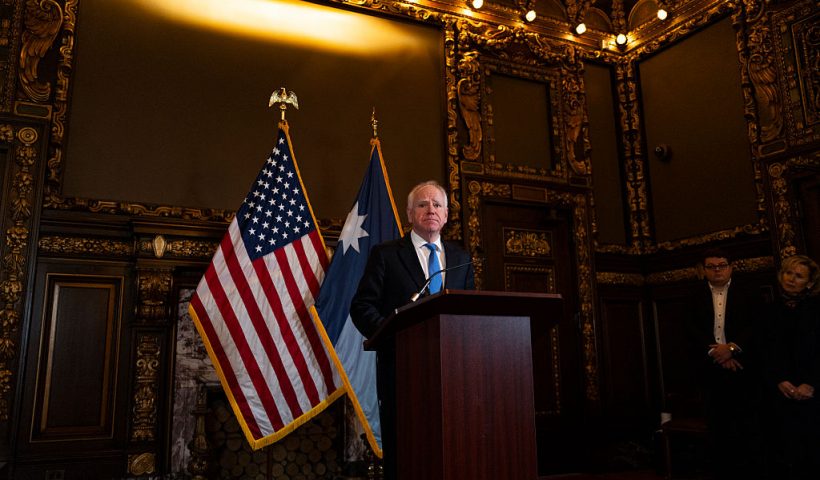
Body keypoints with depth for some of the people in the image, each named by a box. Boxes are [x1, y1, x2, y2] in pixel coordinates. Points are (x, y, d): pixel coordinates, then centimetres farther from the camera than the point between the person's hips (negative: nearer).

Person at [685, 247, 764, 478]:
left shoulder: (747, 294, 4)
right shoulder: (695, 297, 9)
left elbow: (757, 325, -6)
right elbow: (692, 329, -1)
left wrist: (732, 347, -19)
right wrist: (715, 352, -14)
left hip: (742, 366, -1)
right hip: (711, 368, 2)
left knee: (749, 423, 1)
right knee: (717, 424, 7)